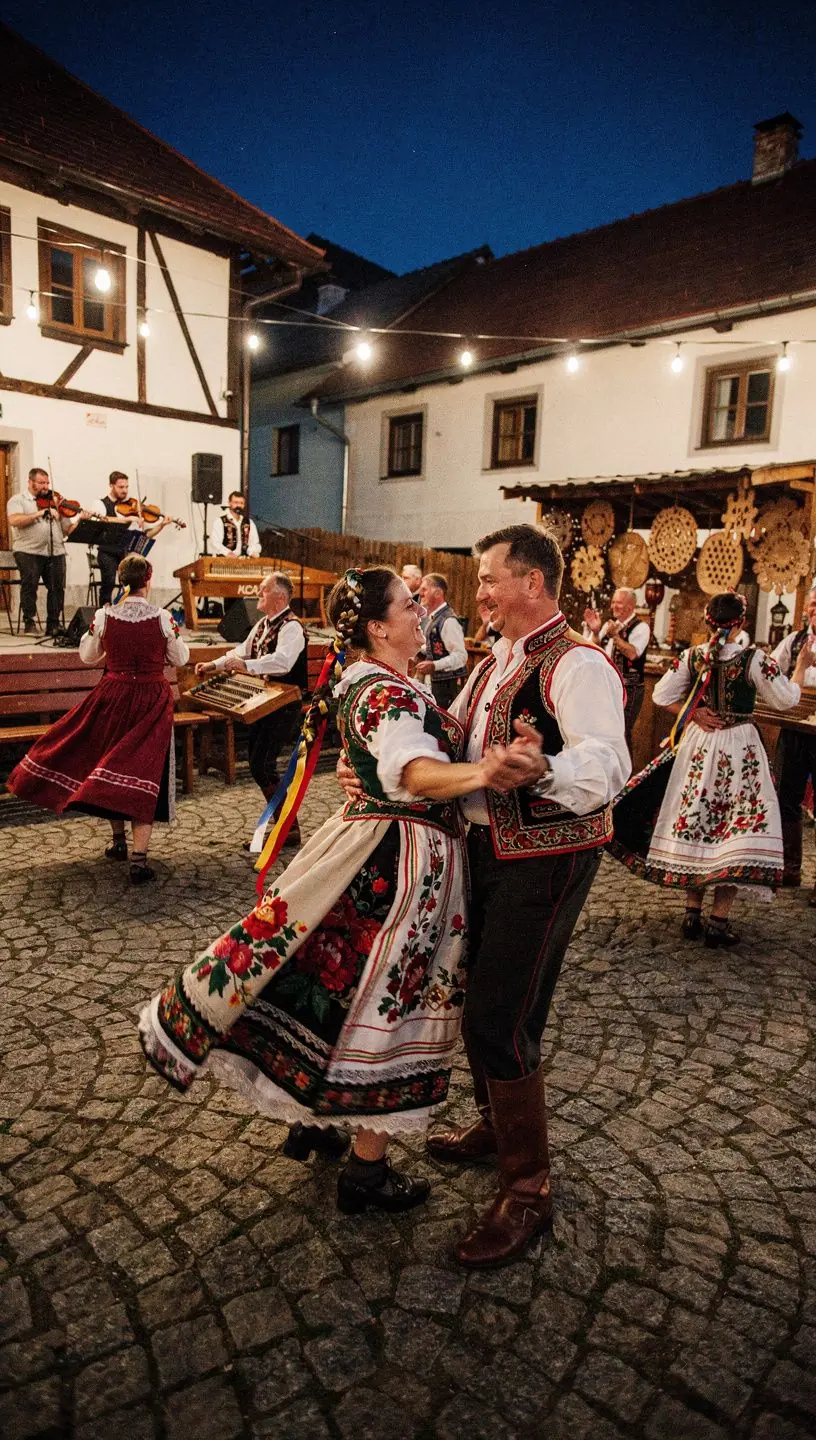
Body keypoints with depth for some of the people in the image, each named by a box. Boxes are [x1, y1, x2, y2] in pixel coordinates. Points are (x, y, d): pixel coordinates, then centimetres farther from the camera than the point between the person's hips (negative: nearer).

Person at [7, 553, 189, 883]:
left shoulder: (104, 615, -6)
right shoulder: (162, 618, -11)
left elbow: (88, 656, 7)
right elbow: (180, 659, 0)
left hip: (112, 698, 2)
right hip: (151, 702, -2)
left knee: (108, 764, 21)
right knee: (143, 770, 1)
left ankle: (118, 840, 32)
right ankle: (138, 858, -5)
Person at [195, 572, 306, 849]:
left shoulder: (291, 628, -16)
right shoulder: (262, 624, 14)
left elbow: (282, 660, -33)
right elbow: (243, 651, 22)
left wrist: (247, 666, -42)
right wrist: (215, 665, 10)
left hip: (283, 706, -10)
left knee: (262, 767, -12)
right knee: (258, 765, 13)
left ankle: (289, 830, -1)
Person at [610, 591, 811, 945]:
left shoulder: (692, 656, -2)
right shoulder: (753, 659, -12)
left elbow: (662, 695, -1)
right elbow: (786, 700, -4)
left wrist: (692, 715, 0)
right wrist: (802, 664, 9)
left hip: (698, 745, 4)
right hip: (739, 750, -4)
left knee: (695, 823, 12)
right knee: (736, 828, 3)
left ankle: (692, 914, 18)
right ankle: (718, 920, 2)